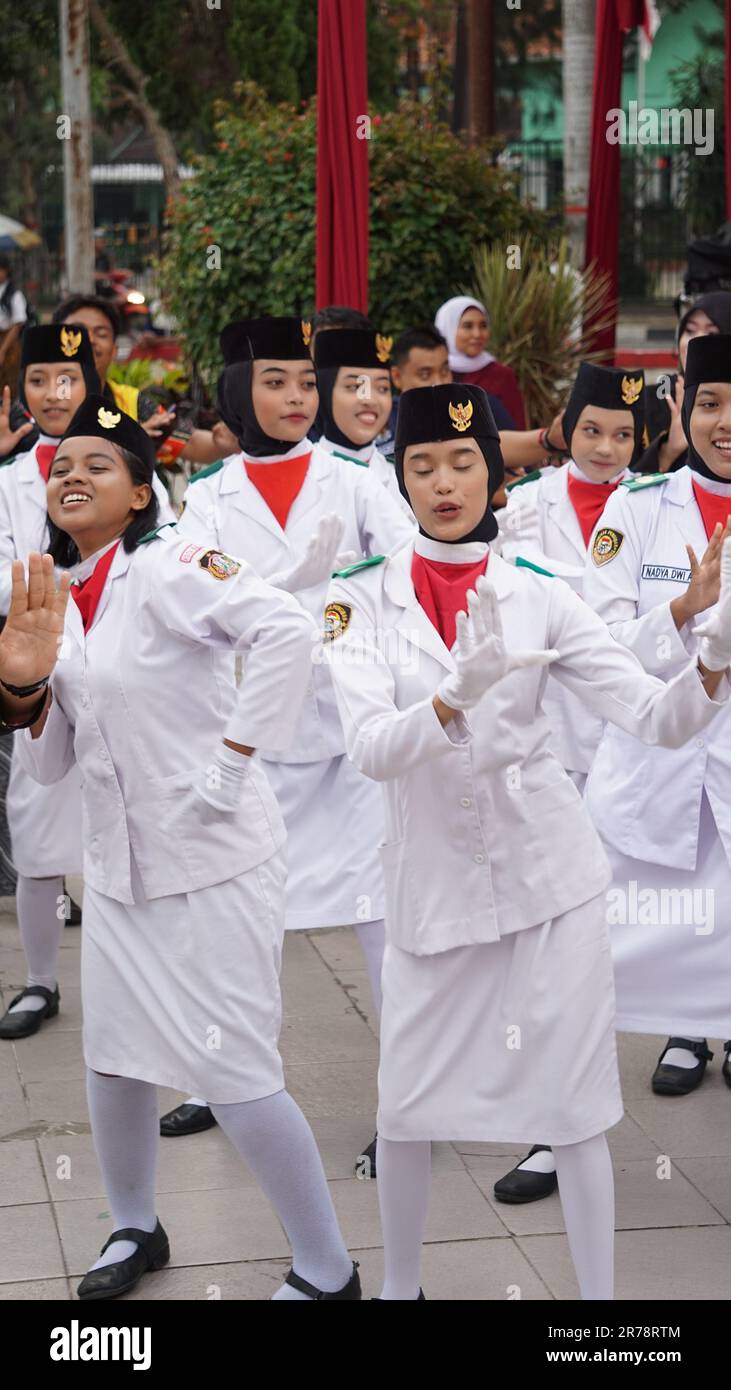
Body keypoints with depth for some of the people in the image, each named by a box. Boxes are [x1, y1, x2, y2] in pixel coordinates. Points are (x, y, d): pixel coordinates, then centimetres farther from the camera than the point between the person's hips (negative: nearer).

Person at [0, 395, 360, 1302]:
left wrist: (233, 757, -25)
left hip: (211, 858, -8)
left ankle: (326, 1270, 10)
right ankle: (133, 1229, 39)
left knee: (233, 1071, -6)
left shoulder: (166, 566, -14)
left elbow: (285, 629, -29)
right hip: (118, 861, 8)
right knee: (113, 1055, 15)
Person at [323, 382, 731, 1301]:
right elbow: (370, 749, -18)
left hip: (549, 872, 0)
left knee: (575, 1104, 2)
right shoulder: (362, 602, -3)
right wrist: (457, 693, -37)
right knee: (405, 1108, 9)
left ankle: (600, 1295, 14)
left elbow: (657, 718, -8)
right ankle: (399, 1285, 32)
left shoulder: (539, 598, -1)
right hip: (430, 878, 0)